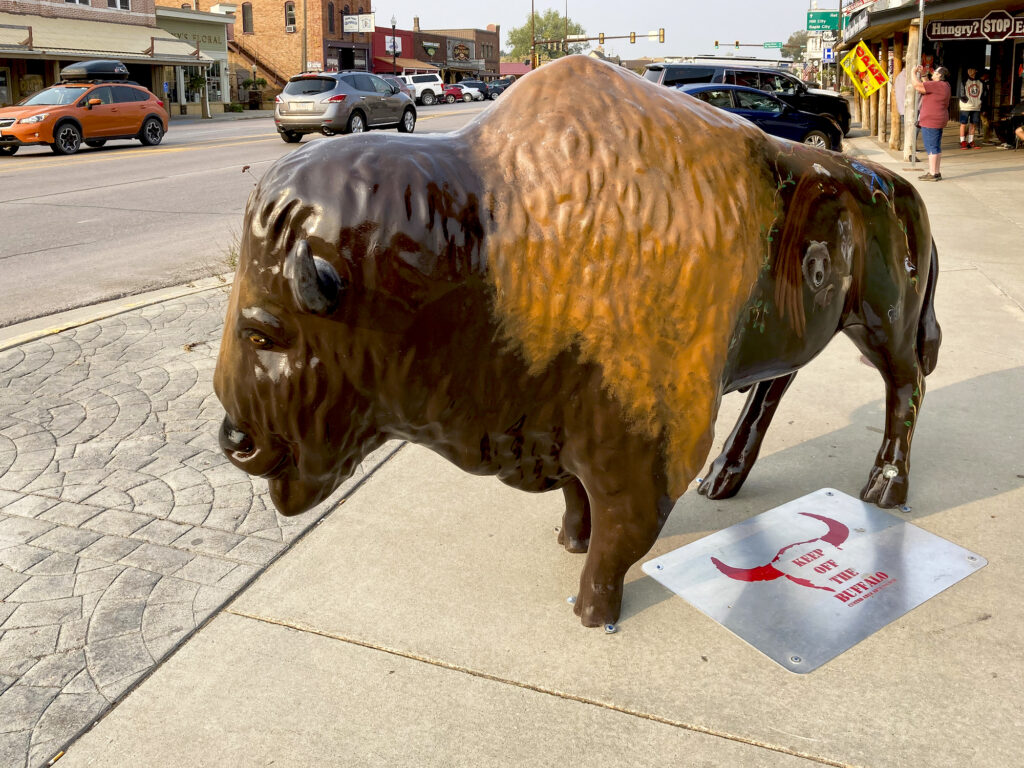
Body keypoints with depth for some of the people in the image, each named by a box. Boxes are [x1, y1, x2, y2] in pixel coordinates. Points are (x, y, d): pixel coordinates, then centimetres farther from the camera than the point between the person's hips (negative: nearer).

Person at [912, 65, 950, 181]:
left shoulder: (937, 85, -17)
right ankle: (936, 172, 18)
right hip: (938, 120, 10)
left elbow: (917, 86, -18)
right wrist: (921, 74, 24)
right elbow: (925, 85, 27)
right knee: (936, 148, 13)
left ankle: (933, 174, -9)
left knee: (931, 148, -9)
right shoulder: (944, 85, 14)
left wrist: (914, 72, -4)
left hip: (931, 121, -10)